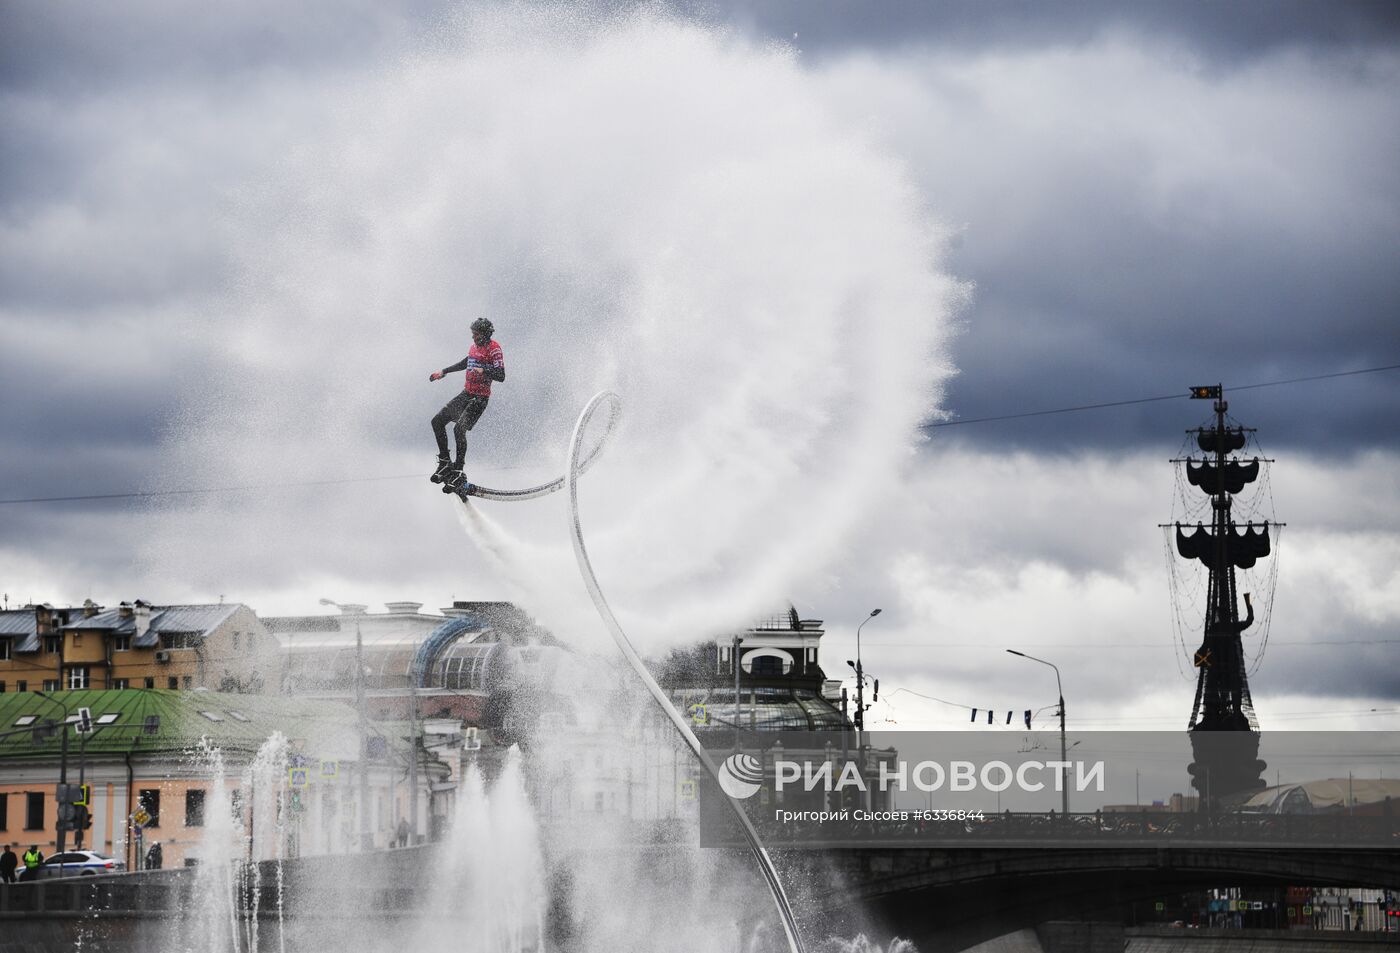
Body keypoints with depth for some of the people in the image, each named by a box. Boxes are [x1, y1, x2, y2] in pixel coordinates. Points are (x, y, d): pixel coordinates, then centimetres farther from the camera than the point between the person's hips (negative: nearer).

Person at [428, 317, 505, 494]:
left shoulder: (494, 349, -13)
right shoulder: (475, 345, 11)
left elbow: (501, 376, -21)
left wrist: (484, 371, -38)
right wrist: (444, 372, 36)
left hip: (480, 398, -9)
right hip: (466, 394, 9)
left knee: (459, 428, -24)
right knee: (437, 421, 6)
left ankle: (458, 473, -21)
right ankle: (445, 462, 16)